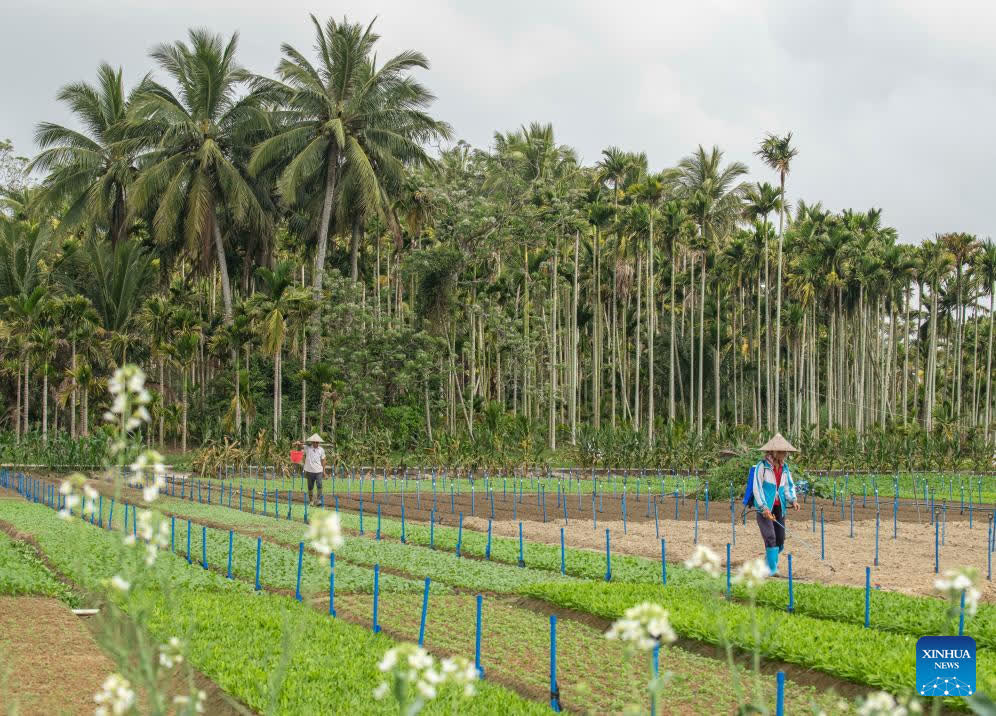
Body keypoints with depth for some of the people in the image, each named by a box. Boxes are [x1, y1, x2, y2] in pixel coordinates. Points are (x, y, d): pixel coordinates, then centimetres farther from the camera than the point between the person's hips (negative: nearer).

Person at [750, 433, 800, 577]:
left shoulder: (785, 468, 11)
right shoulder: (762, 466, -8)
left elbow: (789, 486, 15)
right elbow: (757, 488, -11)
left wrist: (793, 500, -6)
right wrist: (764, 508, -19)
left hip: (779, 508, 6)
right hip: (764, 508, -6)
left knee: (780, 539, 7)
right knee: (770, 537, -14)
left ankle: (769, 561, 28)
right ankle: (772, 569, -10)